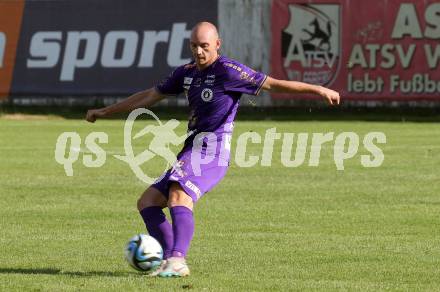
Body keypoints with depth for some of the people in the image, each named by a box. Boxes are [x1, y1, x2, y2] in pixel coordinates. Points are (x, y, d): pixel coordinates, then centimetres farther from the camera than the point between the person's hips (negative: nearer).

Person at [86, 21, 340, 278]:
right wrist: (106, 111, 33)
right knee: (147, 202, 6)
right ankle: (171, 259, -1)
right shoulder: (187, 73, 16)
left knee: (179, 195, -32)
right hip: (192, 150, 9)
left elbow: (272, 84, -11)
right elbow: (151, 96, 27)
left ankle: (177, 261, -42)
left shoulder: (228, 70, -8)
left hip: (213, 151, -9)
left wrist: (318, 90, -19)